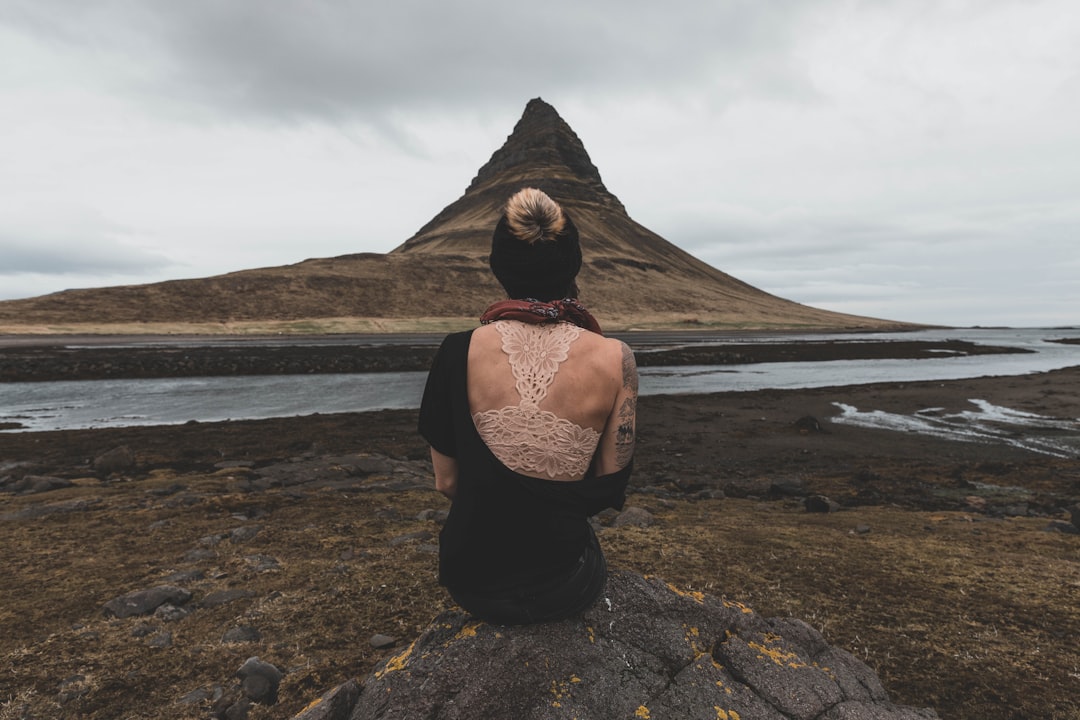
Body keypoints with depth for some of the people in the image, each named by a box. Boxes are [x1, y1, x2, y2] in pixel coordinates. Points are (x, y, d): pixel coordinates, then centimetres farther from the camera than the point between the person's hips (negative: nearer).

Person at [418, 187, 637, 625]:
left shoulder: (458, 353, -16)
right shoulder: (614, 359, -18)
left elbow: (447, 483, -6)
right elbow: (611, 490, -8)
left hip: (471, 582, 1)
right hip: (563, 590, 0)